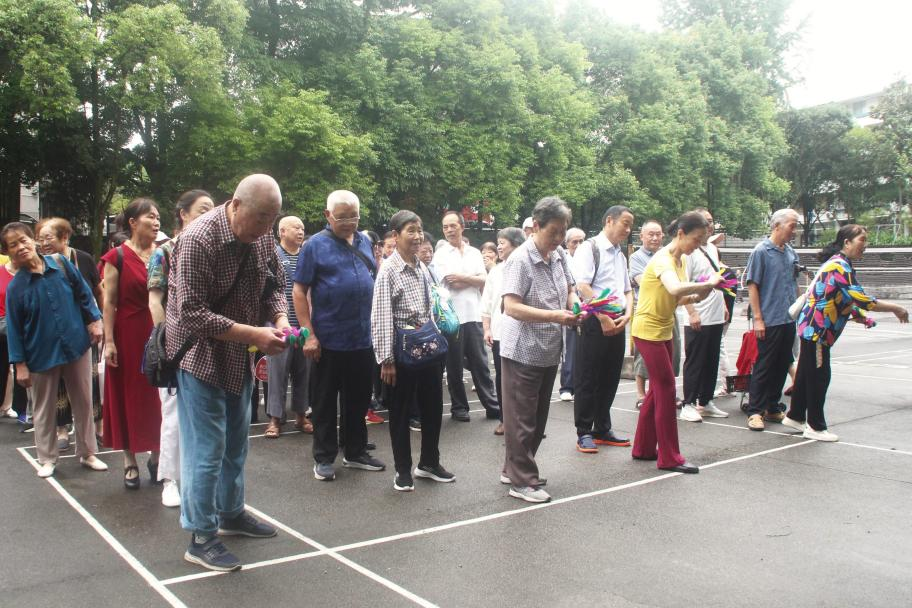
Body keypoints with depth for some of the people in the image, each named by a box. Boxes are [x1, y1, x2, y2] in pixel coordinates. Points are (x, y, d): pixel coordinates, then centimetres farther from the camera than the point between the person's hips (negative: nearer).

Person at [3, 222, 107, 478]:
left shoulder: (61, 264, -5)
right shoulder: (15, 287, -8)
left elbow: (84, 293, 6)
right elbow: (14, 328, -4)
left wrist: (94, 320, -2)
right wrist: (20, 363, -5)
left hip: (77, 345, 1)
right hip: (42, 354, -1)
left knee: (84, 403, 10)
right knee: (44, 409, 10)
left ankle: (87, 453, 25)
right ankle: (47, 459, 26)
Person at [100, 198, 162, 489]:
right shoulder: (117, 257, -4)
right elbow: (109, 302, -6)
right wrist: (109, 341, -10)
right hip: (128, 336, -3)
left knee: (158, 397, 6)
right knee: (128, 396, 7)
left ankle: (156, 456, 20)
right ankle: (130, 462, 17)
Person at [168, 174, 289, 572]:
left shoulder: (263, 236, -4)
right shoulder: (198, 239, -24)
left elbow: (274, 285, 8)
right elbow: (192, 314, -27)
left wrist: (280, 318, -14)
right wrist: (253, 334, -30)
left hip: (240, 356, 7)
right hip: (201, 353, -7)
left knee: (235, 441, 19)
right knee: (206, 448, -3)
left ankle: (231, 514, 37)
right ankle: (200, 539, 10)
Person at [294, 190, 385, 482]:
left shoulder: (365, 242, 9)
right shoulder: (315, 245, -6)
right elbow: (299, 291, -8)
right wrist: (309, 334, -14)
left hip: (363, 338, 5)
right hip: (328, 340, -5)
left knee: (359, 399, 14)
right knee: (325, 402, 7)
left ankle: (355, 452, 28)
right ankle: (324, 458, 18)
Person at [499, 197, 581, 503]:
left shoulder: (559, 255, 5)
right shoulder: (520, 260, -18)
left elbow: (570, 289, 18)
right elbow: (511, 307, -26)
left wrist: (575, 306, -6)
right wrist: (554, 316, -33)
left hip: (550, 351, 8)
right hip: (523, 351, -8)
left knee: (538, 417, 17)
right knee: (521, 420, 0)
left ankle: (513, 469, 31)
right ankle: (522, 481, 10)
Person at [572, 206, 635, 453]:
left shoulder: (620, 255, 18)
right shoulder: (589, 248, -7)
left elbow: (627, 290, 22)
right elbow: (582, 287, -17)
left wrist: (627, 314, 2)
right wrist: (603, 318, -19)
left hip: (617, 323, 8)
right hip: (594, 321, -8)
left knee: (610, 379, 14)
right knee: (588, 380, -1)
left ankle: (602, 429, 25)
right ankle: (584, 433, 8)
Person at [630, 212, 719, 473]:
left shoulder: (678, 260, 10)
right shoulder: (663, 259, -19)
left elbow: (676, 299, 11)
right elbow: (675, 288, -39)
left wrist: (697, 296, -8)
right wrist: (707, 283, -28)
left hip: (663, 331, 9)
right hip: (648, 331, -9)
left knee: (658, 390, 13)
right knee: (666, 389, -6)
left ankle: (644, 448, 24)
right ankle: (669, 458, 1)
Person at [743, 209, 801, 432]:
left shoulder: (791, 252, 11)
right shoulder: (761, 251, -9)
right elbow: (752, 286, -11)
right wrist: (758, 319, -14)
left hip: (789, 320, 7)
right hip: (769, 321, -7)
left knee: (782, 366, 12)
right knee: (763, 367, -2)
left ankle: (773, 408, 23)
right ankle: (755, 411, 6)